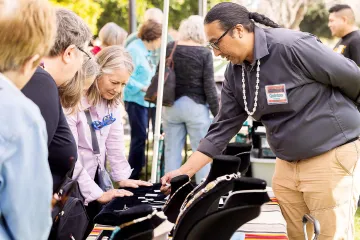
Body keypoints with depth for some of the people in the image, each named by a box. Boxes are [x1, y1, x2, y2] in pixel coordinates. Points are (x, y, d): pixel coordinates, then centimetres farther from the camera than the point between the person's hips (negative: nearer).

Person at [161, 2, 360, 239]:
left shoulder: (292, 47, -22)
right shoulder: (235, 72, 3)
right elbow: (223, 127, 6)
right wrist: (185, 171, 0)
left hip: (332, 155, -7)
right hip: (287, 163, 7)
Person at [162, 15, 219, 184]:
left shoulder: (169, 48, 2)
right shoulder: (204, 53, -8)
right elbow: (209, 86, -9)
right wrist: (217, 114, -1)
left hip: (171, 105, 3)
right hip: (195, 106, -3)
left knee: (172, 151, 8)